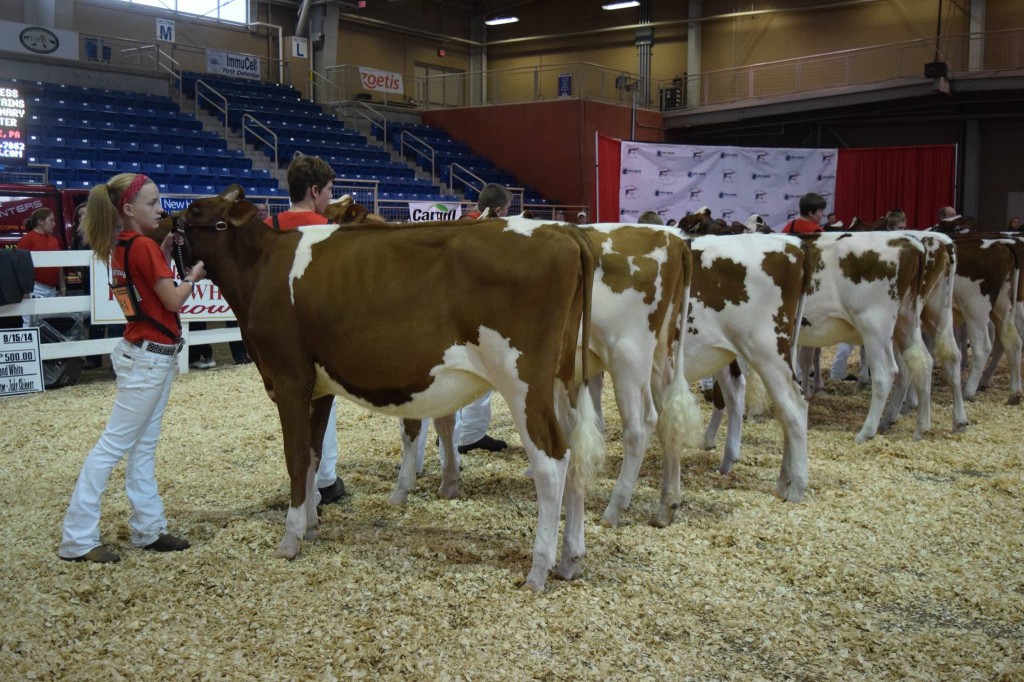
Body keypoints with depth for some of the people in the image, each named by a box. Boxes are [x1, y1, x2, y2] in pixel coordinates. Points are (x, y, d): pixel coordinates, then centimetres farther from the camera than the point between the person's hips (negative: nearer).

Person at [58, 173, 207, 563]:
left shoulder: (123, 246, 8)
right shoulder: (143, 247, -17)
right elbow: (173, 300, -17)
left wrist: (166, 249, 7)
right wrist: (194, 275, 0)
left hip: (152, 355, 9)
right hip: (149, 357, -9)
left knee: (143, 444, 13)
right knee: (115, 443, -4)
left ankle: (148, 528, 21)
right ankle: (77, 540, 2)